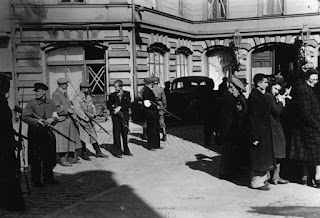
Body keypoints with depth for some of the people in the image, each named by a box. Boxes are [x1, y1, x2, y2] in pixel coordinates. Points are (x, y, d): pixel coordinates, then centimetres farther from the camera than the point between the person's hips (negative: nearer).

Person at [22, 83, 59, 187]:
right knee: (36, 159, 0)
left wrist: (52, 119, -13)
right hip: (35, 134, -3)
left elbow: (56, 116, 9)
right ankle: (36, 180, 11)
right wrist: (37, 121, -17)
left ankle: (48, 178, 24)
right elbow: (24, 117, -6)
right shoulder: (31, 103, -4)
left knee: (49, 157, 10)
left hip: (48, 133, 4)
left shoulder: (51, 103, 6)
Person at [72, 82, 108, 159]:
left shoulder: (88, 97, 14)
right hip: (81, 120, -7)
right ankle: (84, 153, 14)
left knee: (94, 136, 9)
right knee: (83, 138, 1)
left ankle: (98, 152, 16)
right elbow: (77, 109, -19)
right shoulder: (76, 98, -11)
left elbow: (92, 107, 13)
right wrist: (85, 117, -24)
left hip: (89, 120, 7)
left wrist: (93, 114, -6)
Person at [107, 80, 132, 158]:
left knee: (125, 133, 8)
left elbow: (128, 104, -5)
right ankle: (117, 152, 6)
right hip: (116, 117, -1)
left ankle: (126, 150, 20)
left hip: (125, 116, 1)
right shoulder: (112, 95, 4)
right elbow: (108, 105, 3)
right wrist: (114, 109, -14)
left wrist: (120, 107, -16)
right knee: (117, 134, -2)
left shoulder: (127, 94, 4)